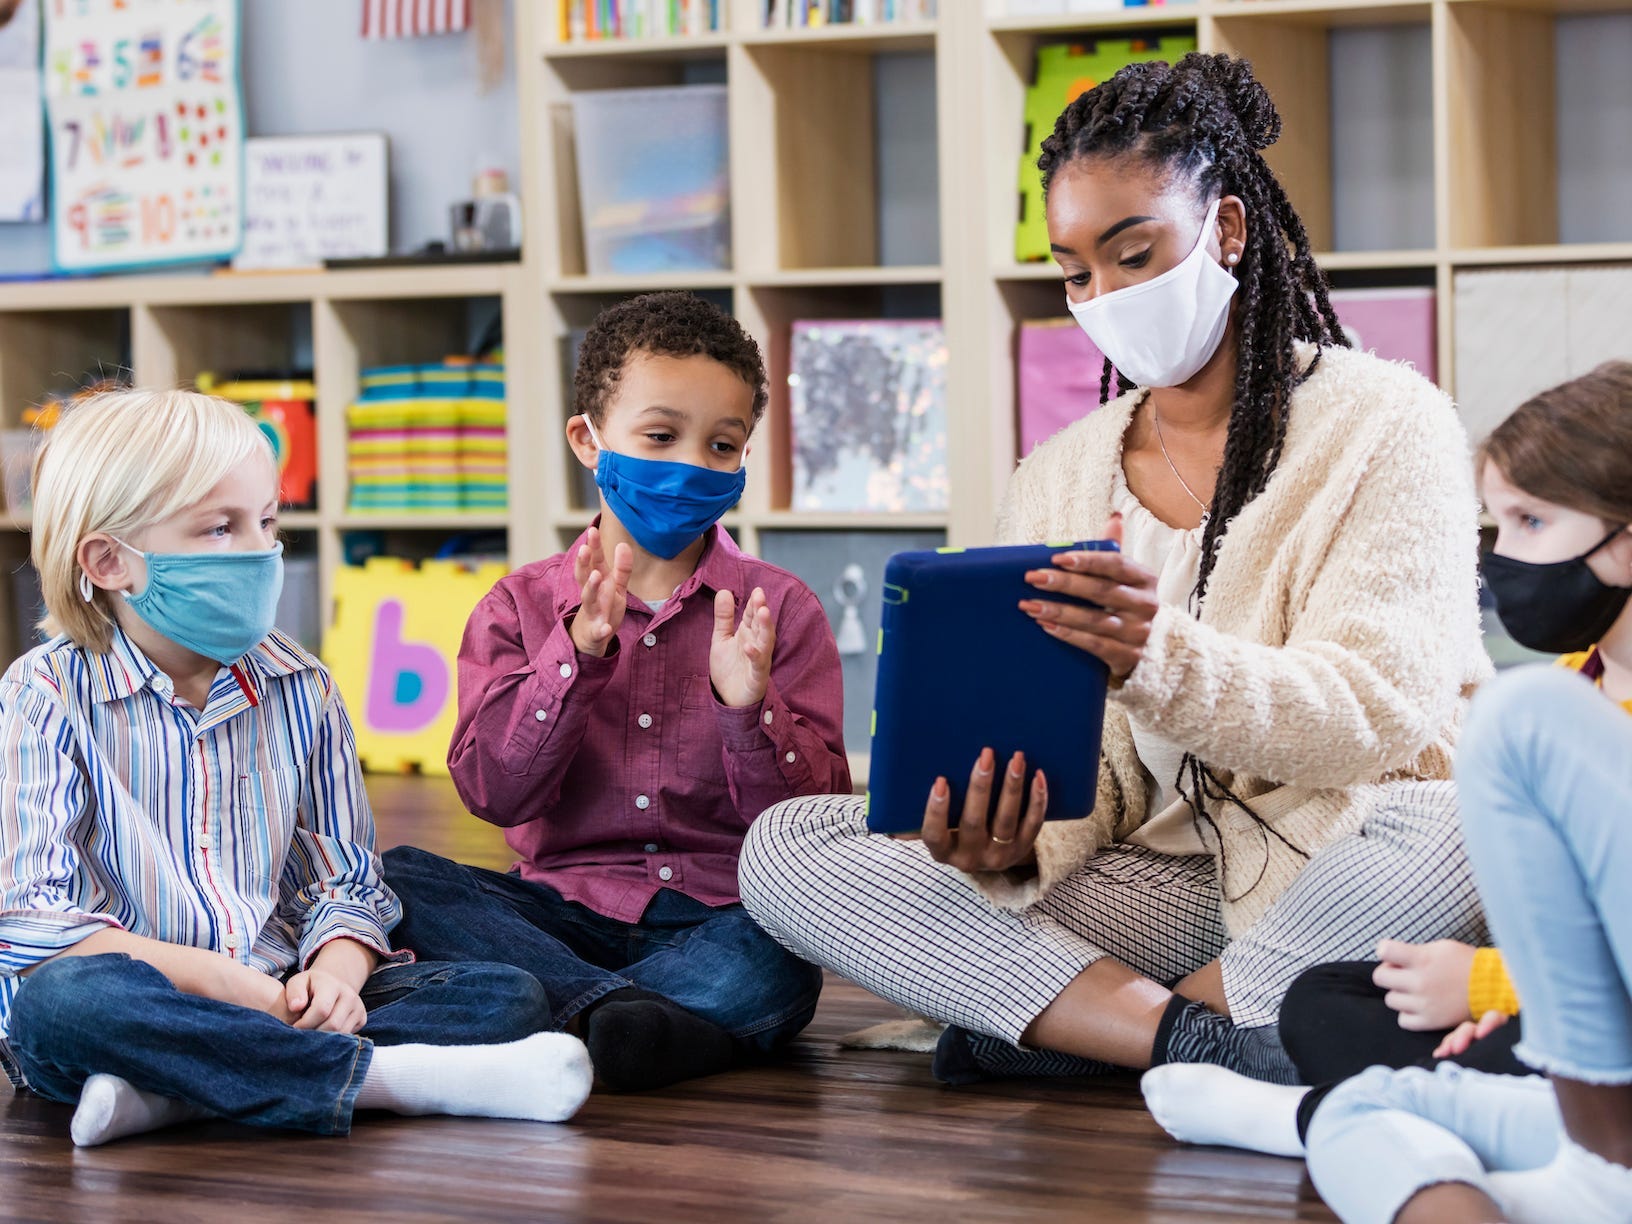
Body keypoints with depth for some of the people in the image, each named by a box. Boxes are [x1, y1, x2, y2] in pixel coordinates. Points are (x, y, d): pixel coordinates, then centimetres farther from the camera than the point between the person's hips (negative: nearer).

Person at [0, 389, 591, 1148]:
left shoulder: (299, 689, 10)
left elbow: (347, 884, 9)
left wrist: (335, 975, -15)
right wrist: (224, 982, -22)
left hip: (280, 1000, 5)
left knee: (510, 998, -16)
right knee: (61, 998, -39)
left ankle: (173, 1090, -30)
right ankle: (385, 1075, -32)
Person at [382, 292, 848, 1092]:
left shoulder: (779, 609, 6)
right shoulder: (522, 607, 8)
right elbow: (494, 792, -6)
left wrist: (748, 707, -20)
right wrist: (579, 656, -17)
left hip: (720, 917, -2)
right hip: (569, 908, 2)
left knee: (778, 967, -35)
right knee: (396, 880, -24)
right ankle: (615, 1008, -38)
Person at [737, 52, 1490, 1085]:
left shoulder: (1386, 422, 0)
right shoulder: (1059, 480, 13)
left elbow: (1381, 715, -13)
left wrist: (1163, 659, -31)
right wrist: (1012, 846, -20)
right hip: (1151, 880, 4)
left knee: (1463, 831, -40)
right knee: (787, 849, -14)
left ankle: (1062, 1026, -22)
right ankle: (1199, 1039, -27)